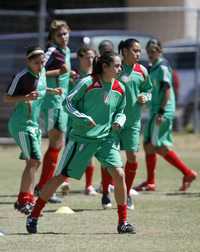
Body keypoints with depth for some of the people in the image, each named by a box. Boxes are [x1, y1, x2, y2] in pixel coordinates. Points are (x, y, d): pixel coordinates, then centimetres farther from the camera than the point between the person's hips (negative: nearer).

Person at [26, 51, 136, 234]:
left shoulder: (119, 89, 3)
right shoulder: (87, 83, -12)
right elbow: (69, 102, -6)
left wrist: (119, 121, -3)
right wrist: (83, 118, -18)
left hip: (107, 138, 4)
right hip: (82, 137, -4)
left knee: (119, 174, -13)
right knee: (61, 176, 0)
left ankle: (123, 222, -3)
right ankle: (34, 216, 12)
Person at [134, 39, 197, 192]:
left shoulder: (162, 67, -12)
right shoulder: (153, 68, 16)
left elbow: (167, 90, -18)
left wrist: (161, 111, -23)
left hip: (163, 112, -10)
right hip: (155, 111, 10)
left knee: (159, 147, -10)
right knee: (148, 145, 8)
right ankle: (150, 182, 11)